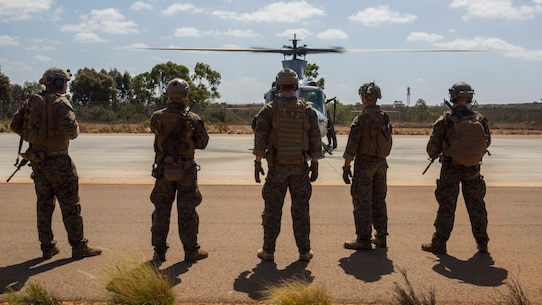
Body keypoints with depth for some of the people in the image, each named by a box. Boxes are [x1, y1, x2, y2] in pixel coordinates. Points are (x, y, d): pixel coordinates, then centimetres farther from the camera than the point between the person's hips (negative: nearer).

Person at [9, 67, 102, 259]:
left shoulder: (31, 102, 9)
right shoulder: (61, 103, -13)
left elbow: (14, 125, 10)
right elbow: (70, 128, -25)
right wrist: (74, 133, -4)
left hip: (37, 159, 7)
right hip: (57, 160, -7)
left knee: (44, 203, 14)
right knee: (70, 204, 1)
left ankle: (47, 247, 19)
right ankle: (79, 247, 6)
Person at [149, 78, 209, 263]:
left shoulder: (157, 117, -6)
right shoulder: (192, 119, -12)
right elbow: (202, 143, 1)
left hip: (163, 170, 2)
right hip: (186, 171, -2)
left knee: (161, 210, 10)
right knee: (186, 212, 7)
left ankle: (159, 253, 14)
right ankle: (191, 251, 15)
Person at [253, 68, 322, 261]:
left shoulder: (269, 109, -3)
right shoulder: (307, 110, 2)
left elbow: (260, 137, -8)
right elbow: (315, 138, 1)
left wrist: (258, 162, -2)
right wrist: (315, 164, 7)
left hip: (277, 166, -1)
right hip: (300, 166, 1)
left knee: (273, 209, 6)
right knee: (300, 209, 8)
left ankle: (268, 250, 12)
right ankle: (304, 251, 12)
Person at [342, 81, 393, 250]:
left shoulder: (361, 119, -14)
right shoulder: (385, 118, 6)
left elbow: (352, 145, -14)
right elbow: (388, 142, 9)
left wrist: (346, 166, -7)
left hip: (364, 162, -7)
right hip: (381, 162, 7)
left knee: (362, 201, 0)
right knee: (379, 200, 14)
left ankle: (363, 239, 3)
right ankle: (381, 237, 21)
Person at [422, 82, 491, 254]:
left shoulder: (446, 120, -14)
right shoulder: (480, 119, -4)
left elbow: (433, 145, -11)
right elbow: (487, 142, 9)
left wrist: (433, 155, 11)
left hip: (451, 168, -3)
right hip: (473, 169, 3)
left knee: (446, 207, 5)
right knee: (476, 206, 13)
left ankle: (439, 243, 11)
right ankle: (482, 243, 21)